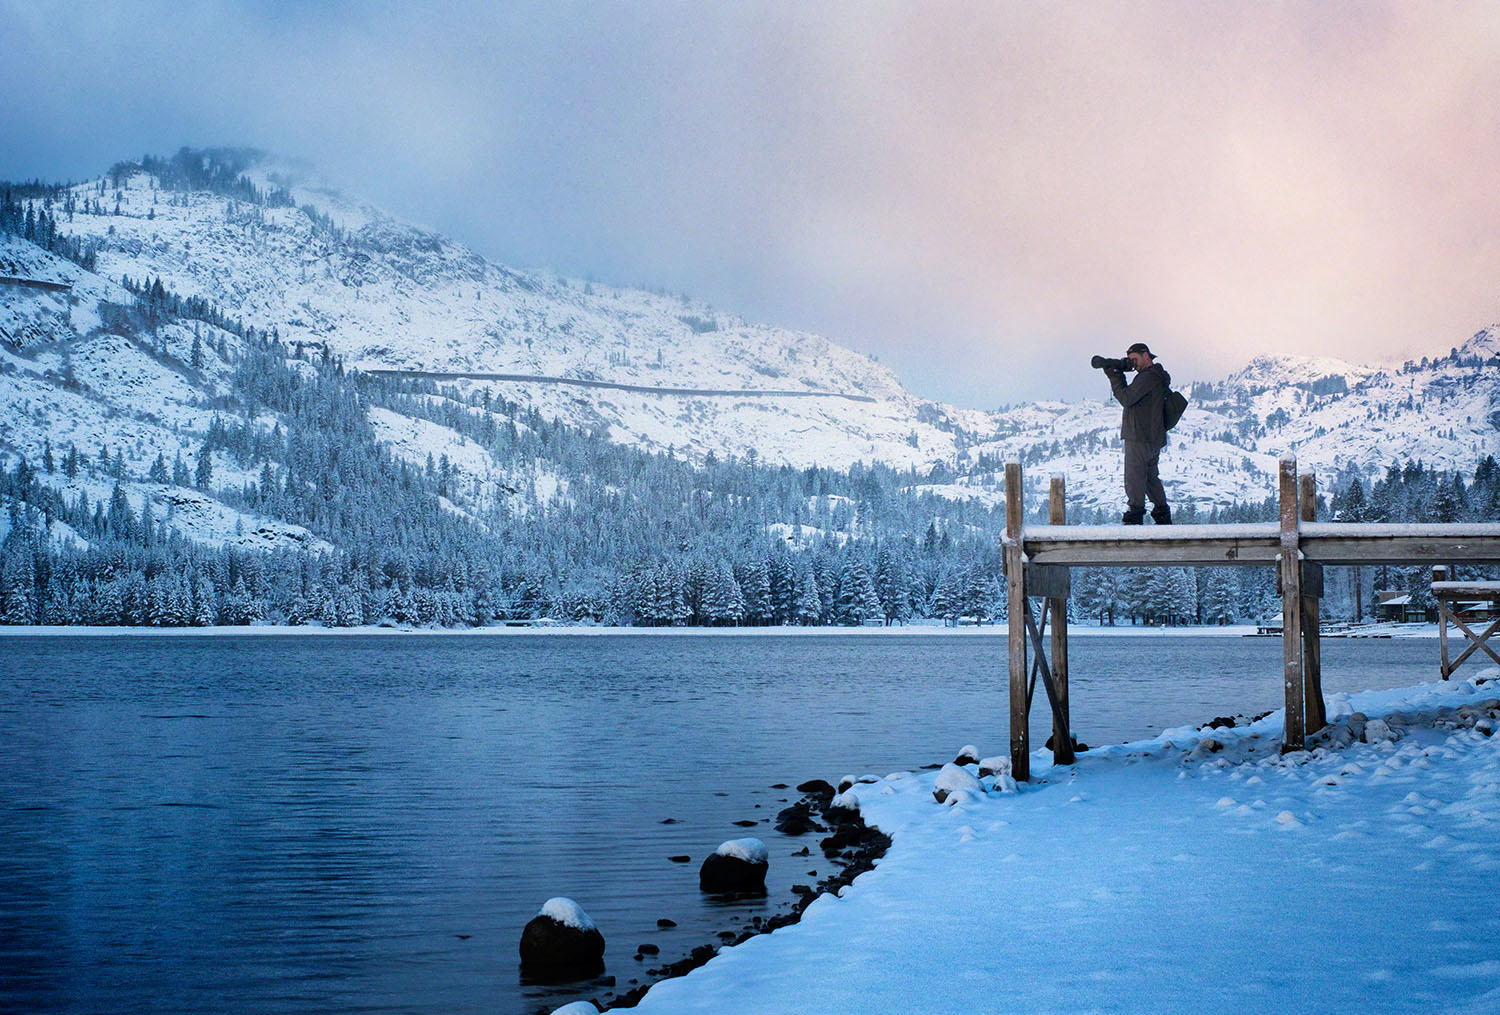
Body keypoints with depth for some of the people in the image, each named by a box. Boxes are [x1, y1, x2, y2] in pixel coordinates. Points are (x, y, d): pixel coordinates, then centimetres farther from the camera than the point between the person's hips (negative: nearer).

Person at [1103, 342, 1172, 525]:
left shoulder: (1148, 377, -15)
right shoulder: (1158, 377, 18)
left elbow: (1126, 398, -19)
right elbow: (1130, 397, 20)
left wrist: (1114, 378, -10)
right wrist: (1119, 377, 9)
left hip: (1139, 438, -10)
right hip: (1155, 439, 10)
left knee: (1134, 478, -9)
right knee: (1151, 477, 17)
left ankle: (1134, 519, -12)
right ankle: (1163, 516, 21)